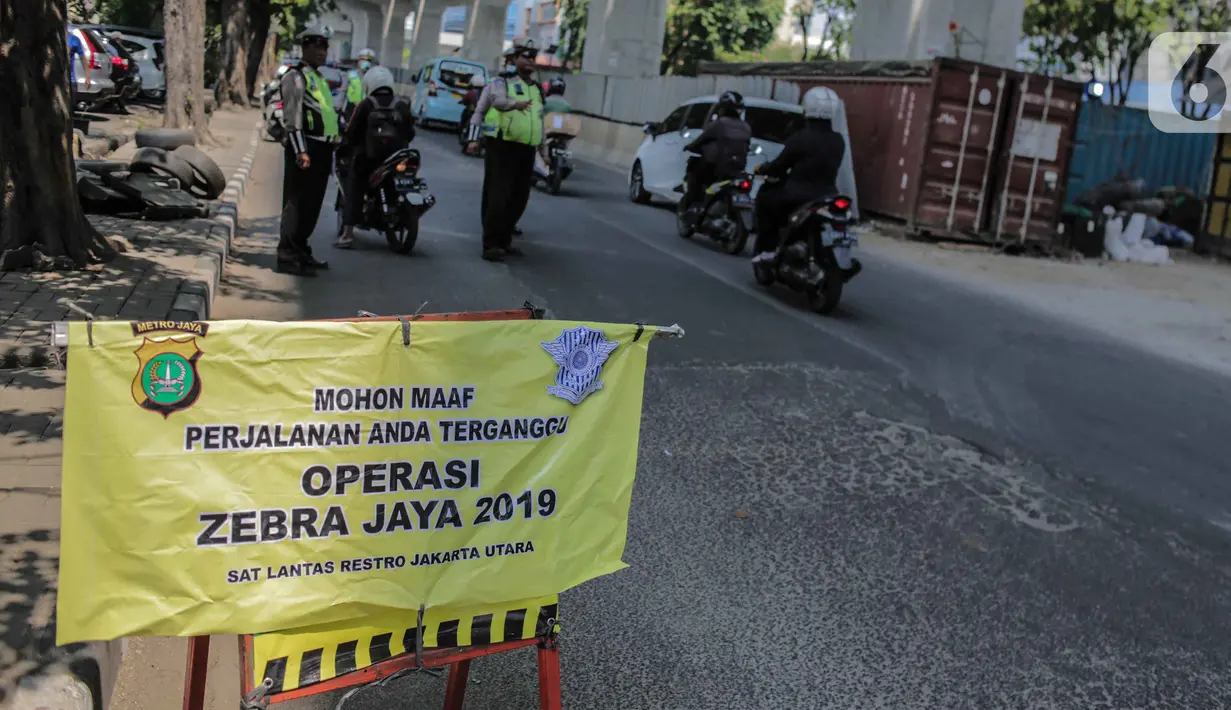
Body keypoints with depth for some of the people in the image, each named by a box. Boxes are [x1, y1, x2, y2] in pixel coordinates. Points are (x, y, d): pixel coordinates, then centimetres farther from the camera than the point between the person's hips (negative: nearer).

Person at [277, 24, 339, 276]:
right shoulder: (295, 76, -6)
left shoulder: (318, 77, 23)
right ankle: (288, 257, -7)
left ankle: (301, 251, 22)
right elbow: (292, 117, -15)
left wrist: (332, 145, 23)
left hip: (322, 149, 9)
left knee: (312, 205, 13)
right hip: (306, 148, -9)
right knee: (297, 203, -9)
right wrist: (300, 151, -24)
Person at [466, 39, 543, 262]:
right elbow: (498, 99, -24)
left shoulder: (536, 89, 20)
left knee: (518, 199, 9)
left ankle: (504, 241, 21)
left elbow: (539, 119, 29)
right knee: (498, 197, -10)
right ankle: (490, 245, -8)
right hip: (502, 147, -7)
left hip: (527, 151, 7)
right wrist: (514, 103, -45)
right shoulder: (501, 82, -2)